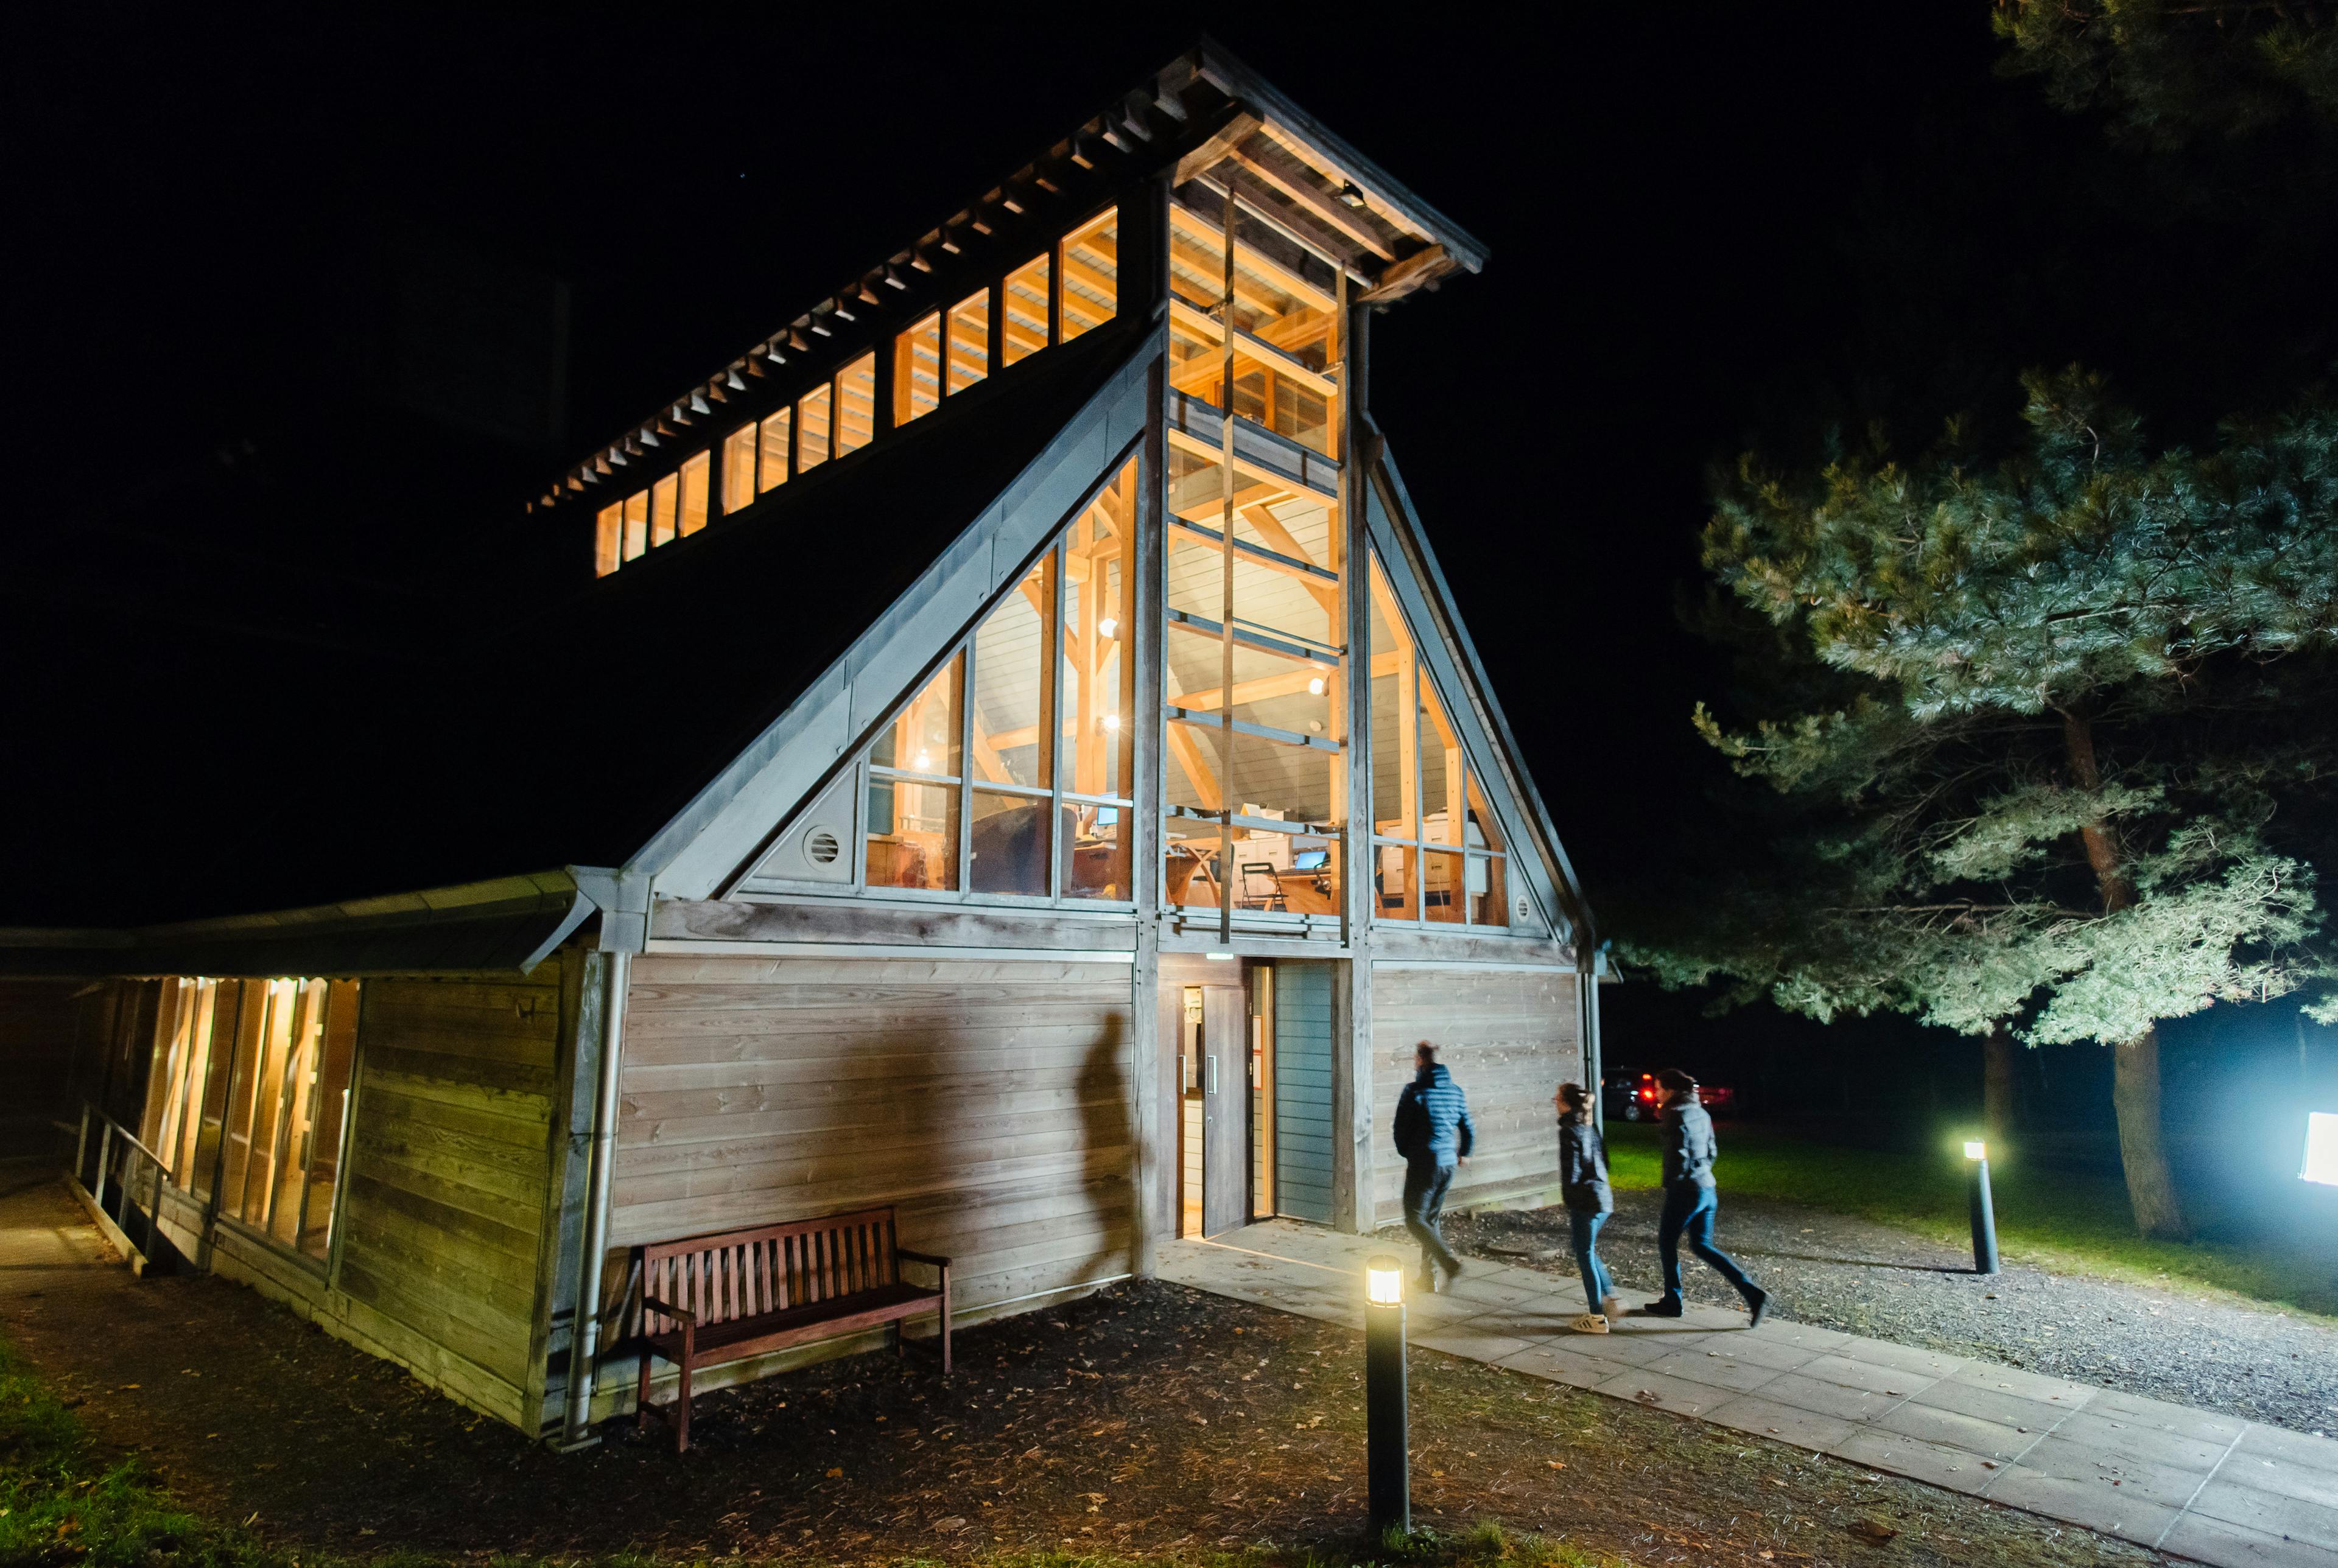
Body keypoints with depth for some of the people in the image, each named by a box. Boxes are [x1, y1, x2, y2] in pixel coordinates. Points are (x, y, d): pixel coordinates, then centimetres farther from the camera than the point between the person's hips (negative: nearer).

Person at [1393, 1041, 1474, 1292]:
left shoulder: (1414, 1091, -13)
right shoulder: (1456, 1091, 5)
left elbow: (1401, 1129, -8)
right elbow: (1469, 1130, 12)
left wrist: (1406, 1153, 12)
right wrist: (1464, 1154, 31)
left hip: (1423, 1164, -7)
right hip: (1448, 1164, 7)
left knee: (1415, 1219, 1)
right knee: (1431, 1219, 17)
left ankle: (1450, 1261, -16)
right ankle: (1428, 1276, 19)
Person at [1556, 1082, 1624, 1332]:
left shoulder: (1569, 1131, -15)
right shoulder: (1591, 1127, 10)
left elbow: (1570, 1172, -17)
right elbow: (1603, 1160, 15)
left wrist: (1569, 1204, -6)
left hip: (1585, 1201, -8)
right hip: (1604, 1197, 8)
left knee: (1585, 1255, 2)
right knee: (1588, 1252, 22)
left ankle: (1597, 1317, 8)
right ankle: (1610, 1298, 22)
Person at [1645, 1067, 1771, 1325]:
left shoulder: (1676, 1116, -17)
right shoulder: (1700, 1114, 9)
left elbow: (1679, 1157, -22)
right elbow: (1712, 1152, 15)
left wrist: (1669, 1183, -8)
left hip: (1685, 1190, -8)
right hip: (1707, 1189, 8)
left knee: (1666, 1242, 9)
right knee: (1702, 1246, 15)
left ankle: (1672, 1302, 20)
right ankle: (1753, 1294, 5)